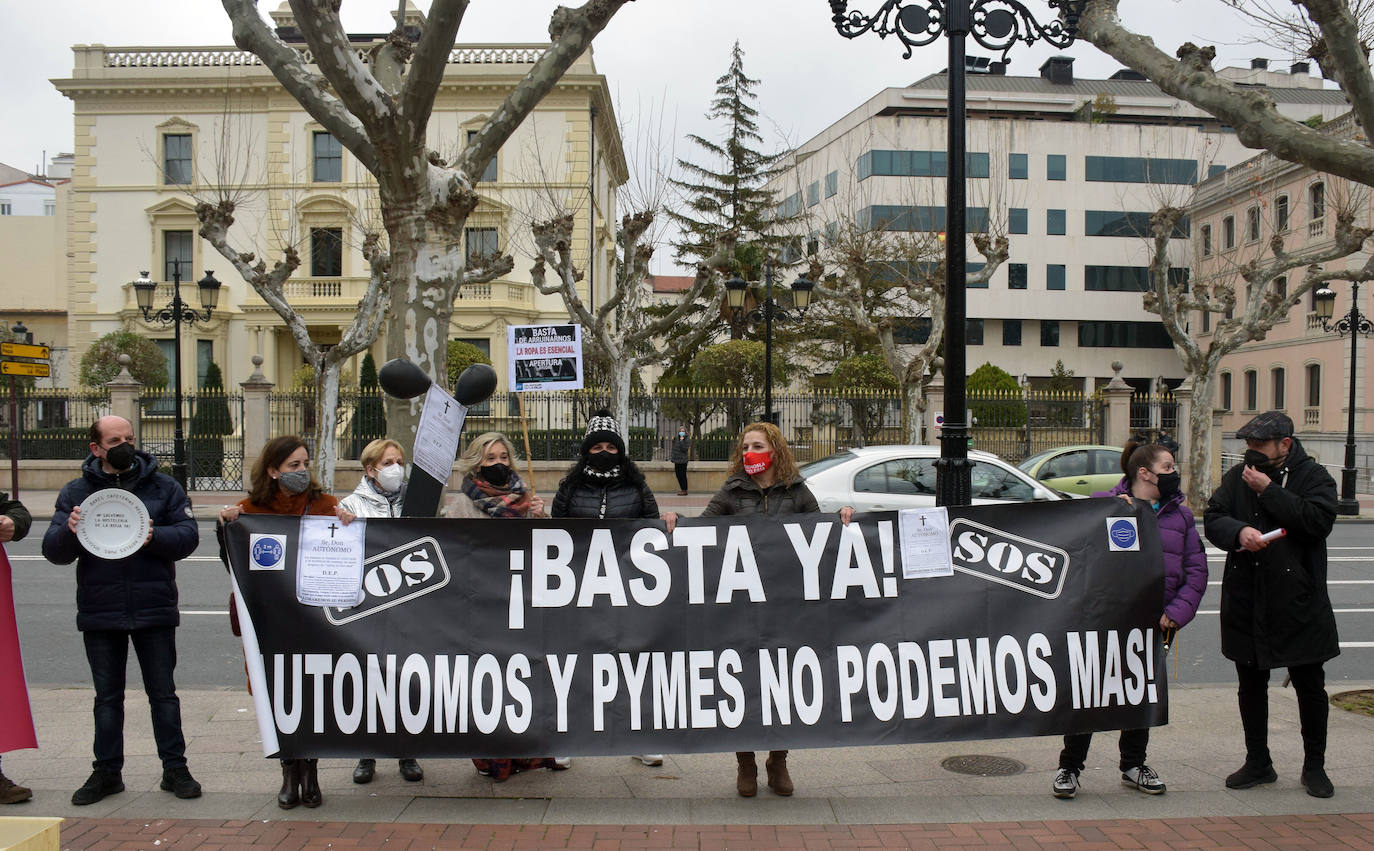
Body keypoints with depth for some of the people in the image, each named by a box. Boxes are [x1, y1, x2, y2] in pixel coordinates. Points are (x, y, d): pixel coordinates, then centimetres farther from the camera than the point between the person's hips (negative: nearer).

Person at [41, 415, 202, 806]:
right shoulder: (76, 492, 5)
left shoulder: (163, 487, 3)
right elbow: (54, 551, -2)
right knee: (107, 696, 12)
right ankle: (107, 771, 23)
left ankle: (175, 768, 15)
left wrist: (155, 536, -23)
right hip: (100, 613, 1)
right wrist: (69, 531, -24)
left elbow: (188, 535, -4)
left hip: (154, 611, -1)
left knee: (163, 693, 6)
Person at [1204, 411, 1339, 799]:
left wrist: (1269, 491, -18)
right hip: (1245, 603, 4)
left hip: (1299, 603, -3)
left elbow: (1319, 520, -20)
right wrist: (1239, 531, -20)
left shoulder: (1313, 476, -4)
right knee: (1250, 686, 12)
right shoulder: (1237, 477, 6)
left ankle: (1314, 767, 23)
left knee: (1310, 686, 6)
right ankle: (1258, 763, 26)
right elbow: (1212, 518, 1)